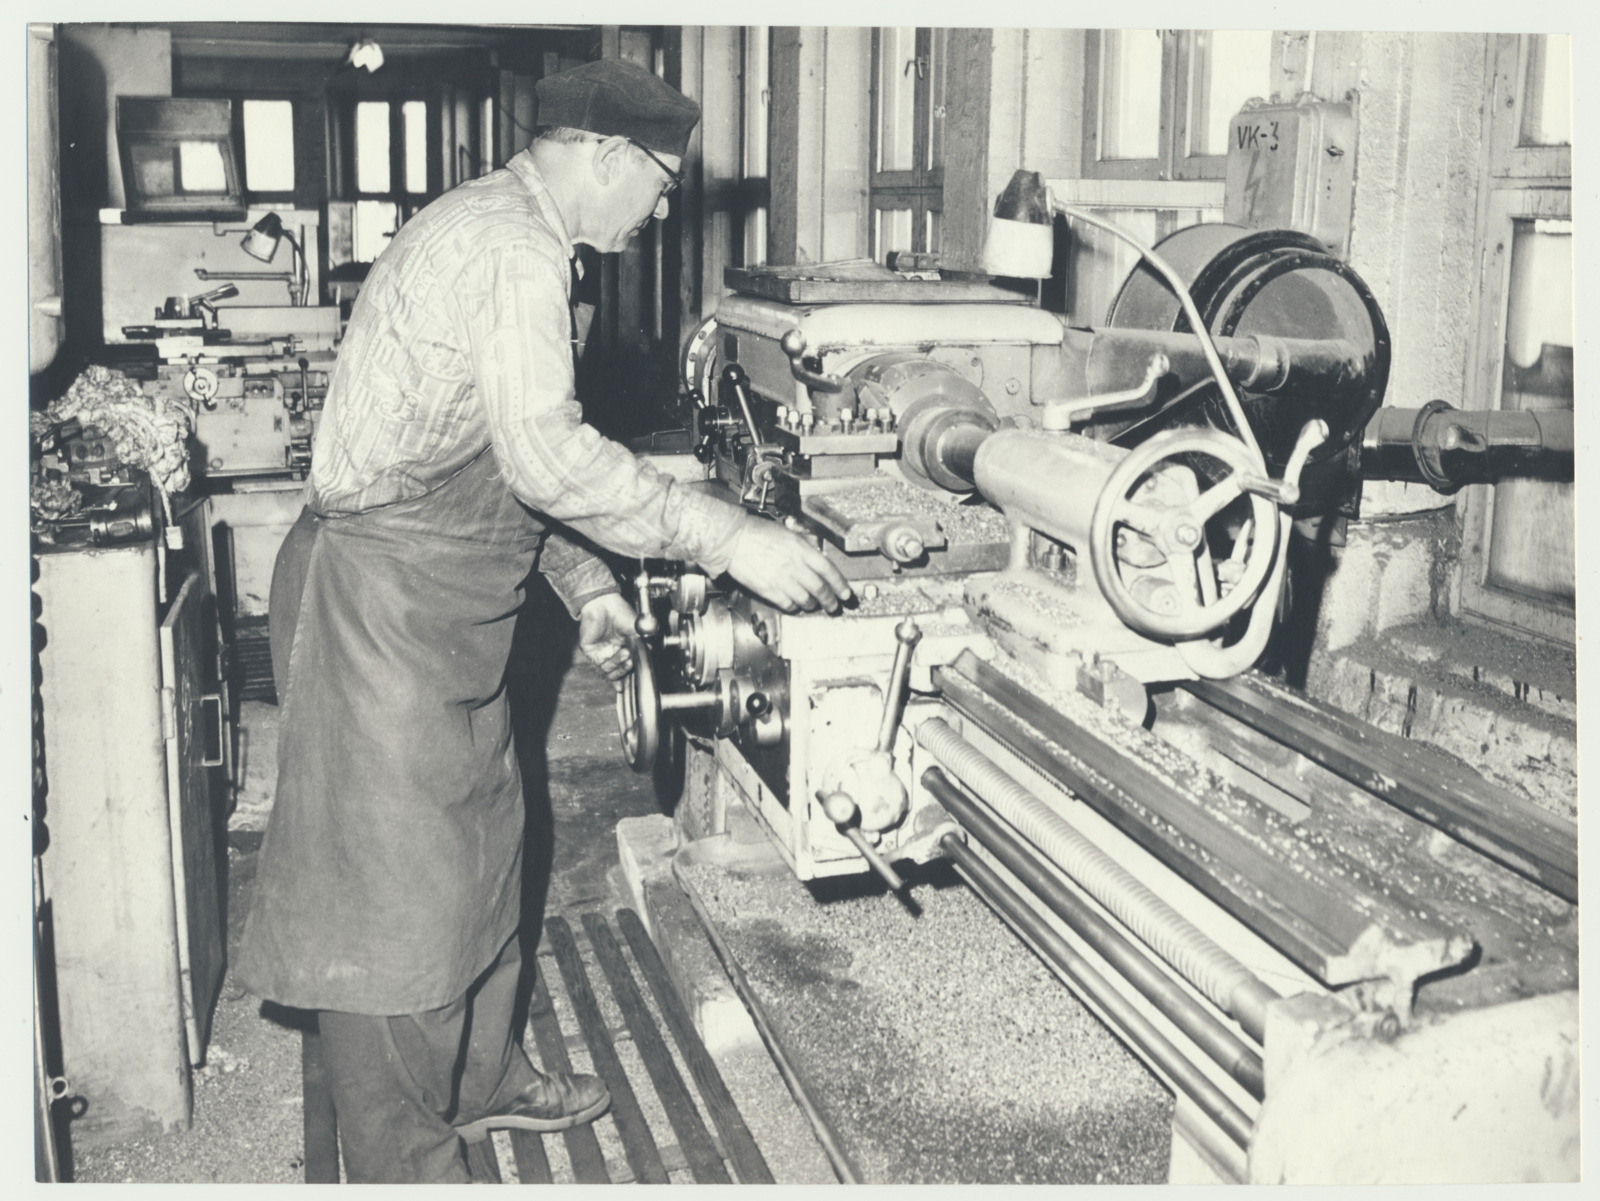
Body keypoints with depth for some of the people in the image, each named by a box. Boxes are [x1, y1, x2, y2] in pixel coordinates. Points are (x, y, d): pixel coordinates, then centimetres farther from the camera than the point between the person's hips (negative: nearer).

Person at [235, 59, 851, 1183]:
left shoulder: (504, 231, 16)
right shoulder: (512, 245, -19)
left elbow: (514, 457, 21)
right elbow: (549, 454, -30)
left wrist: (586, 583, 15)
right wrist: (731, 538, -26)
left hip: (443, 602, 11)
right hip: (382, 596, -11)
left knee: (478, 839, 20)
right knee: (393, 883, -1)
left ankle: (482, 1076, 37)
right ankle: (407, 1164, 12)